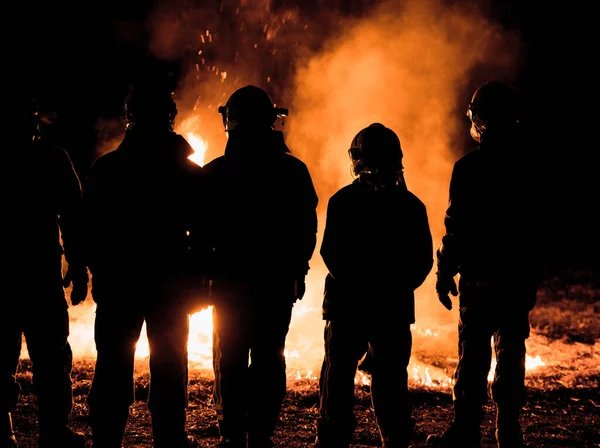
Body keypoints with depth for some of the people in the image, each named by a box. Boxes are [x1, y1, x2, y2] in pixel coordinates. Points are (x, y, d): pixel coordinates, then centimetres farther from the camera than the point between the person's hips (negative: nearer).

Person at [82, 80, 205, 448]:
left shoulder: (105, 168, -3)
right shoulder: (189, 172, -1)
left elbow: (91, 231, -1)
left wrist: (101, 274, 9)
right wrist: (195, 279, 11)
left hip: (118, 285, 0)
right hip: (171, 288, 0)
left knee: (113, 371, 6)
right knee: (169, 375, 8)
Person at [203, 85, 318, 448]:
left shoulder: (215, 173, -6)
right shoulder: (294, 171, -1)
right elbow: (307, 230, 2)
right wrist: (296, 271, 12)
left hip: (231, 281, -1)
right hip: (278, 282, 1)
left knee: (231, 361, 7)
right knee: (269, 359, 6)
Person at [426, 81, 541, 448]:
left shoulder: (470, 167, -12)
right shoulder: (529, 165, 5)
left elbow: (458, 225, -13)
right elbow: (539, 225, 11)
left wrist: (445, 272, -4)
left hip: (480, 276, -5)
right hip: (521, 276, 5)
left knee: (474, 354, 0)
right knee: (511, 353, 11)